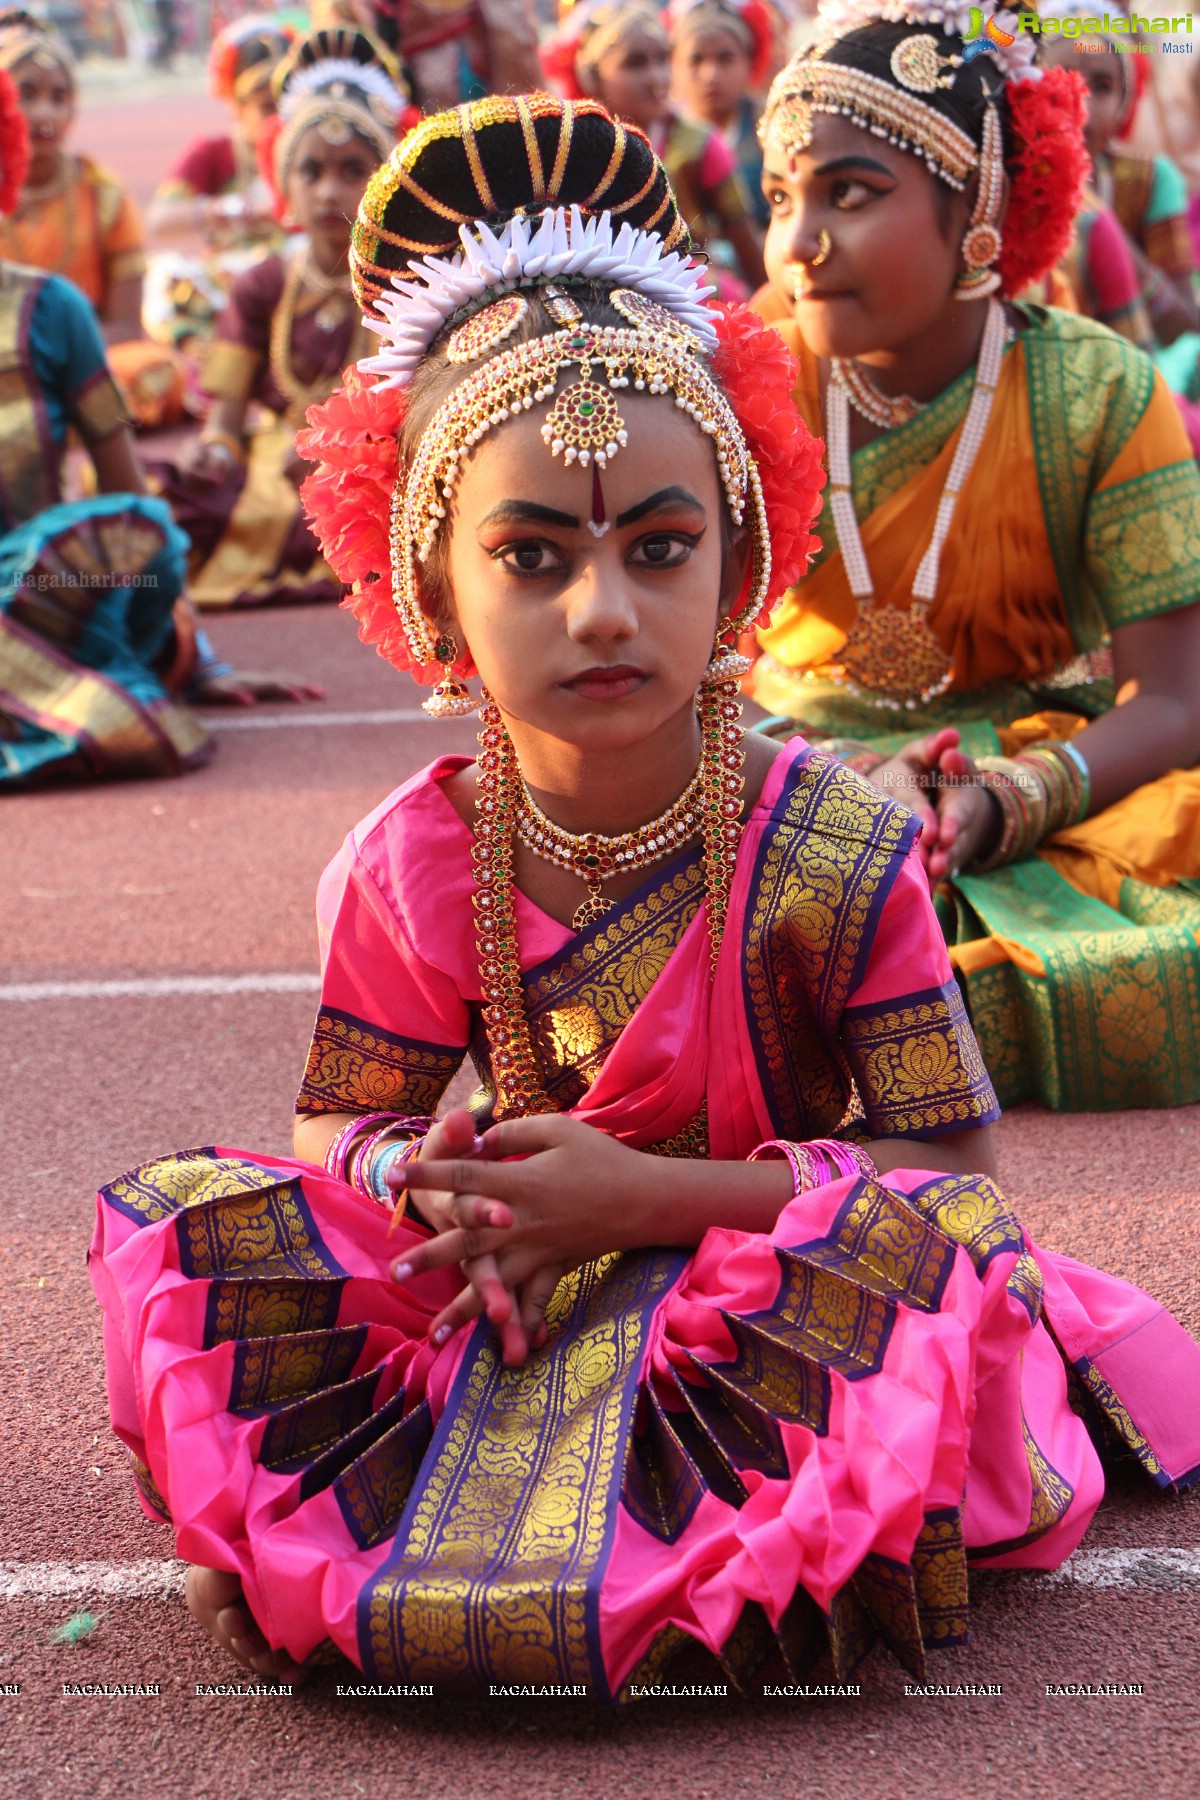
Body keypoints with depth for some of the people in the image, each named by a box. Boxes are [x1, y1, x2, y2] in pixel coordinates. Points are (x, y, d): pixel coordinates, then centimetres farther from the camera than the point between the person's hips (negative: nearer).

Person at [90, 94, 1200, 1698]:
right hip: (501, 1291, 3)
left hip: (761, 1285, -2)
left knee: (946, 1266, -35)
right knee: (188, 1228, -14)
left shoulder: (834, 850, -17)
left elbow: (953, 1174, -17)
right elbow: (342, 1118, 5)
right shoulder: (414, 865, -7)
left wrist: (653, 1194, -26)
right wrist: (413, 1178, -22)